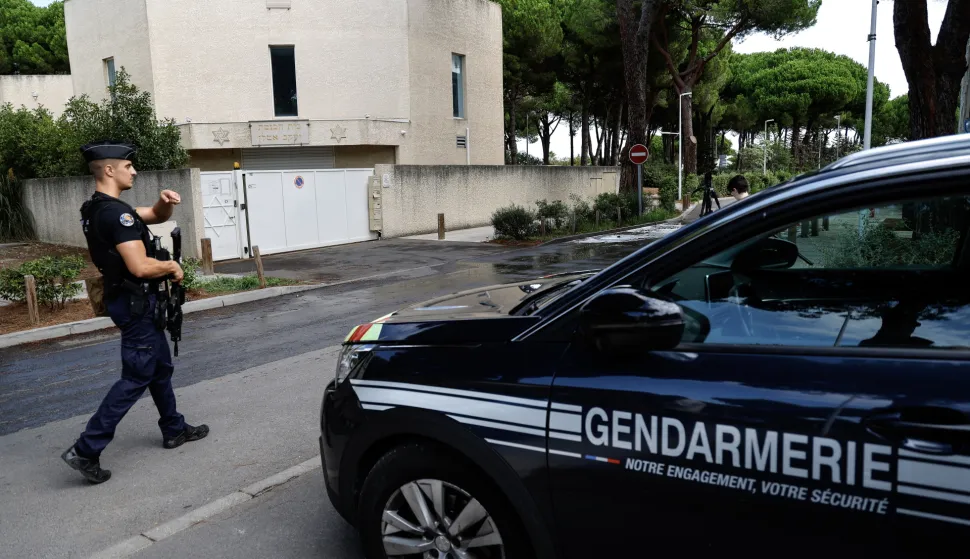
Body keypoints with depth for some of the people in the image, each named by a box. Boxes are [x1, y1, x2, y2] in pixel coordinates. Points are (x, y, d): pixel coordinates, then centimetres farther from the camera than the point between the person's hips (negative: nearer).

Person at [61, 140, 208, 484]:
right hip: (137, 303, -10)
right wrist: (172, 266, -11)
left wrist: (164, 203, -4)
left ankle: (174, 430, 33)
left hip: (134, 300, 10)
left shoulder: (99, 209, 10)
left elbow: (157, 217, 18)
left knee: (161, 367, 20)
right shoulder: (116, 213, -22)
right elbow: (140, 267, -30)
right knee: (135, 378, -4)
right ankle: (86, 450, 0)